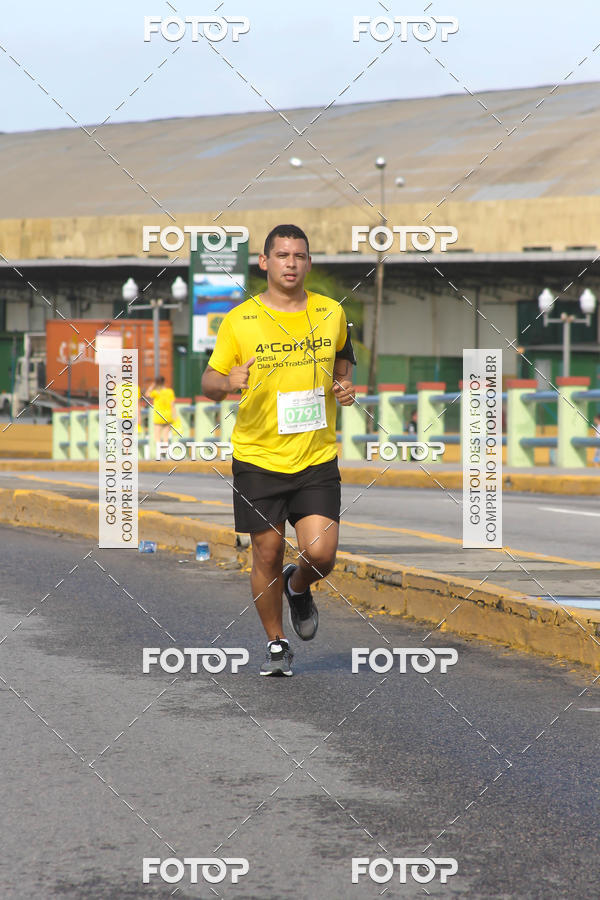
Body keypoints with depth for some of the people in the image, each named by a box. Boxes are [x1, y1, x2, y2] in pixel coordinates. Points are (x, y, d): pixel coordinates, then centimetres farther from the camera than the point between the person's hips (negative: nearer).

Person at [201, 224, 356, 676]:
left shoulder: (331, 312, 5)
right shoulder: (239, 320, -3)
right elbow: (209, 381, 3)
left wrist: (345, 386, 3)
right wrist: (226, 381, -20)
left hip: (318, 457, 1)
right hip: (258, 457, -1)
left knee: (321, 555, -10)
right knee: (267, 555, 3)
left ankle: (298, 586, 26)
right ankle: (277, 643, 23)